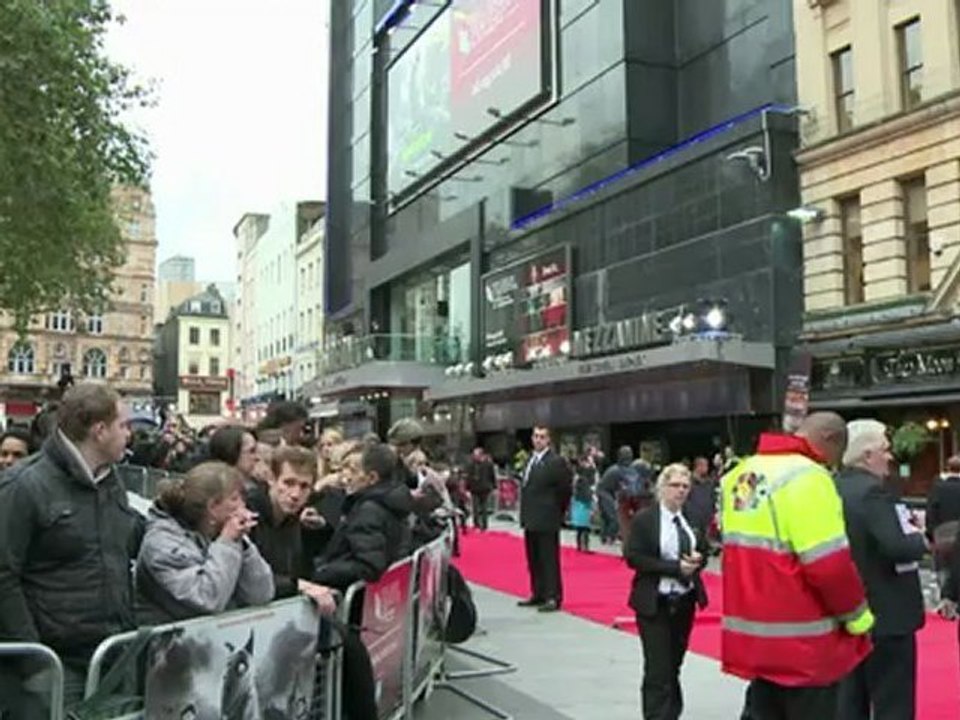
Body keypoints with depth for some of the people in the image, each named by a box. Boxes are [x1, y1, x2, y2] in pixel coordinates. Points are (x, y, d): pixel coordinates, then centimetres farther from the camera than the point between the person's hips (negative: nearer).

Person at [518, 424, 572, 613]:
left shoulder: (556, 462, -10)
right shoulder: (530, 461, 14)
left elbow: (565, 490, -9)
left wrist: (557, 513, -3)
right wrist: (525, 514, 12)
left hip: (546, 520, -8)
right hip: (531, 520, 8)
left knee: (549, 560, -4)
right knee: (533, 560, 13)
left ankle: (553, 598, 0)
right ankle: (538, 594, 23)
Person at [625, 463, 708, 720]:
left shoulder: (691, 519, 5)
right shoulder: (644, 519, -9)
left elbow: (702, 553, 15)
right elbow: (633, 557, -14)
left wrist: (697, 560, -10)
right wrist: (675, 567, -20)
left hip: (685, 601, 5)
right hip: (655, 602, -5)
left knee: (674, 664, 17)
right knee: (658, 668, -6)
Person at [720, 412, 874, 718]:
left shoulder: (743, 472, 9)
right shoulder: (806, 477, -18)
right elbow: (830, 565, -22)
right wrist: (857, 615, -7)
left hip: (752, 634, 8)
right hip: (803, 643, -8)